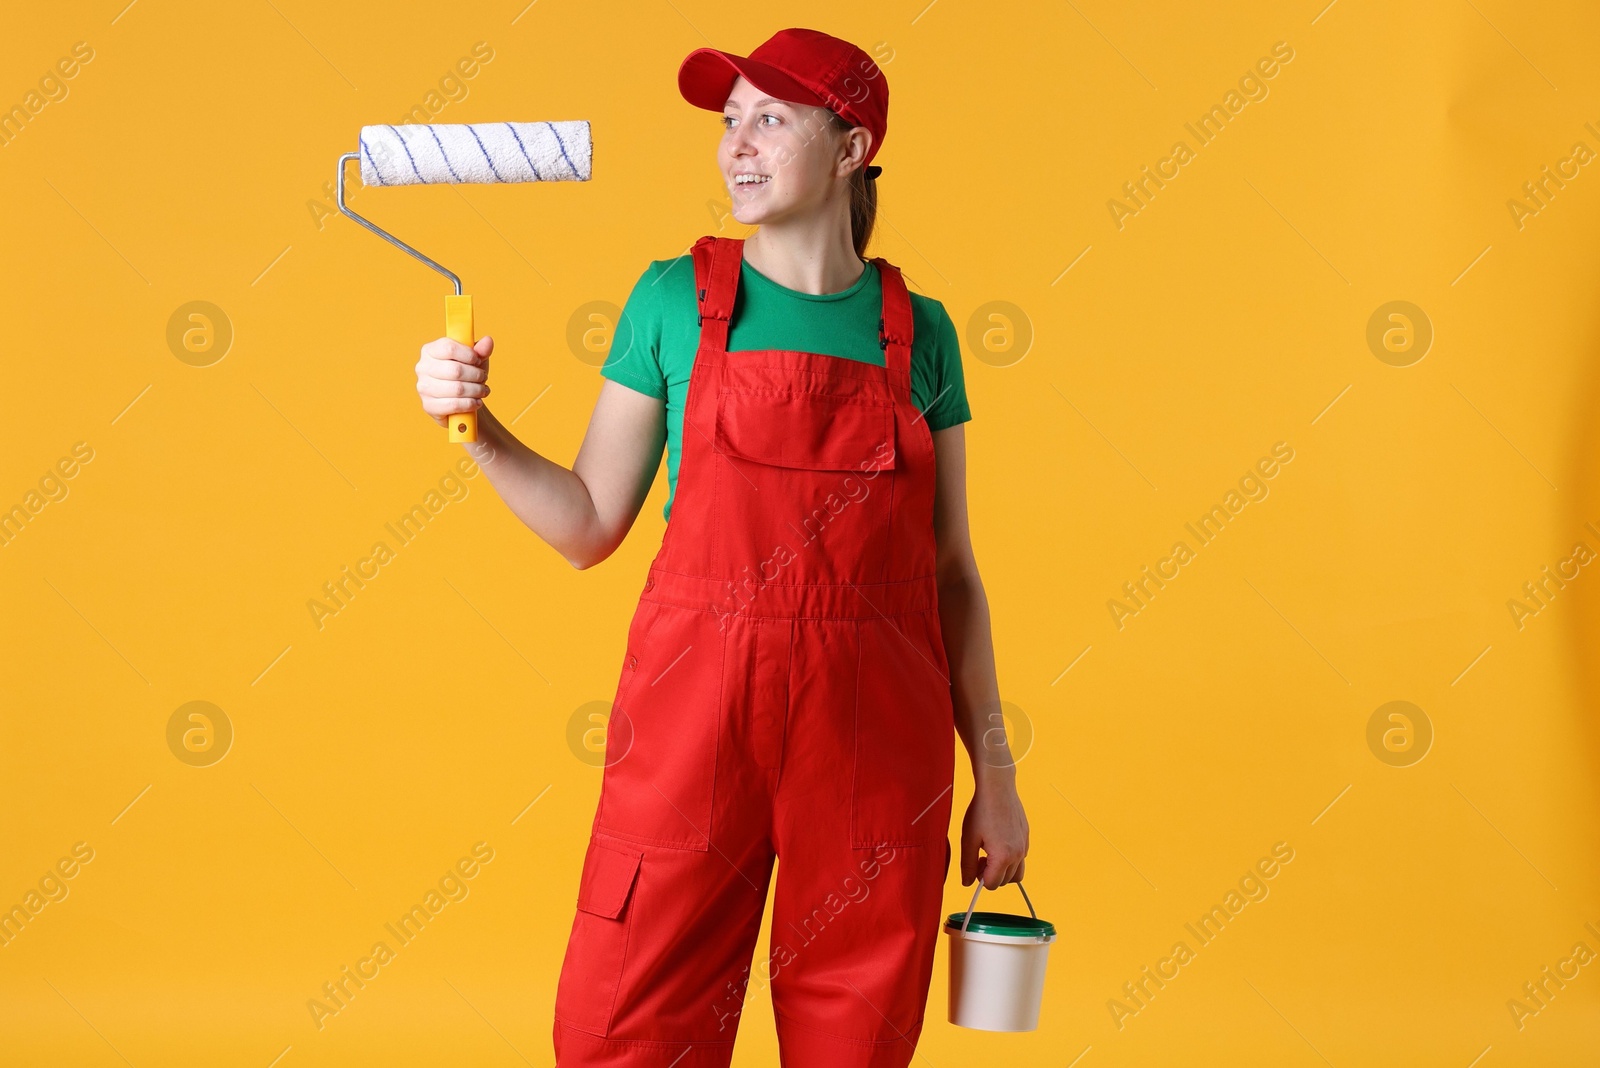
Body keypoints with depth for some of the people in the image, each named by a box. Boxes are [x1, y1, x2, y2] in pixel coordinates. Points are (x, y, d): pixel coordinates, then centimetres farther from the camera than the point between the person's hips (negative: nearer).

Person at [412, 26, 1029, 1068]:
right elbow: (591, 524, 5)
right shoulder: (676, 298, 4)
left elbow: (952, 571, 9)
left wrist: (994, 771, 8)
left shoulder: (919, 330, 7)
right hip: (695, 708, -1)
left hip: (877, 728, 1)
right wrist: (478, 425, -10)